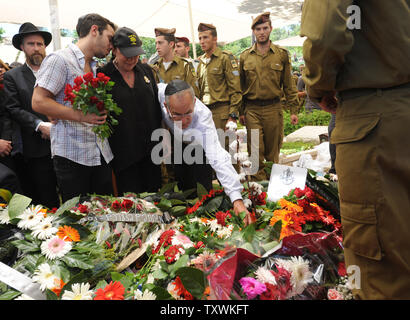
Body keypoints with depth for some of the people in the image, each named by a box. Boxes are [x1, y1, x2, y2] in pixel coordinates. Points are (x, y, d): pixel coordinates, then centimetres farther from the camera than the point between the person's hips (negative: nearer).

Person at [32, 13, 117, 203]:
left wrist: (102, 112, 5)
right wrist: (81, 116, -21)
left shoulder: (96, 68, 20)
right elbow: (38, 102, -14)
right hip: (72, 156, -7)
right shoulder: (60, 59, -7)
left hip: (101, 154, 7)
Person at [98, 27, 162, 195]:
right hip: (124, 151, -4)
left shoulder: (146, 70, 9)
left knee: (153, 193, 12)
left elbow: (157, 105, 14)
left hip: (150, 148, 4)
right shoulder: (103, 75, -3)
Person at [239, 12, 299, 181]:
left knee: (273, 152, 8)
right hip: (252, 110, 0)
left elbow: (289, 85, 6)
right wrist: (240, 111, 3)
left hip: (273, 108, 0)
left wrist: (293, 110, 0)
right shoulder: (245, 56, 8)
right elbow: (240, 86, 10)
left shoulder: (281, 54, 6)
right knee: (255, 152, -3)